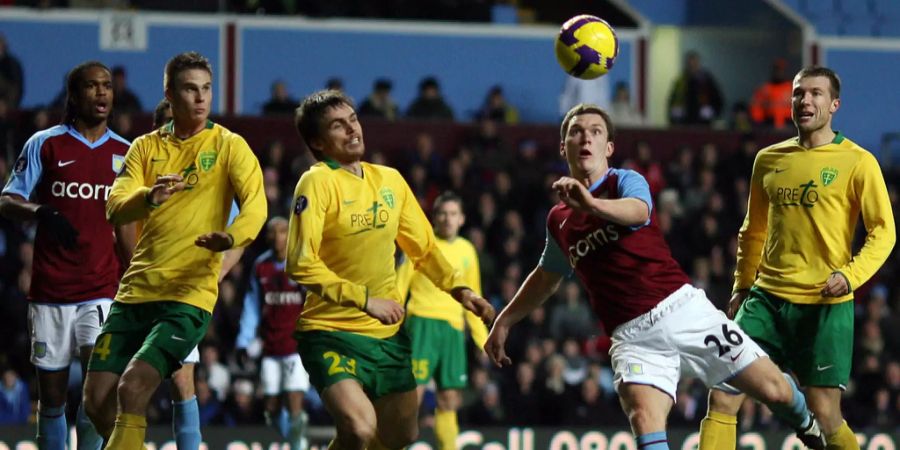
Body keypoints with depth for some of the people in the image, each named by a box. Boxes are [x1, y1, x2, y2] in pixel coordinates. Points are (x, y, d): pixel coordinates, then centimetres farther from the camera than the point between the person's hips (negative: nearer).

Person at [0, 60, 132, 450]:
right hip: (50, 292, -1)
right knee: (51, 396, 4)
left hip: (101, 290, 1)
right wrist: (41, 212, -23)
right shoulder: (45, 144, 2)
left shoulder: (124, 152, 10)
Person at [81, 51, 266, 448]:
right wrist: (149, 198, -26)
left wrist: (232, 237, -36)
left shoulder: (228, 145, -1)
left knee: (132, 389, -21)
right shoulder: (146, 147, 10)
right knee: (97, 399, 2)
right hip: (135, 292, 5)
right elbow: (115, 209, -3)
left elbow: (255, 205, -14)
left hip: (188, 296, -5)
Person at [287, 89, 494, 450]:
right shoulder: (317, 182, -13)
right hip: (331, 331, -7)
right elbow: (301, 264, -21)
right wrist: (365, 300, -23)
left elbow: (423, 248, 18)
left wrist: (459, 289, 4)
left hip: (388, 333, 7)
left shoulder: (390, 180, 7)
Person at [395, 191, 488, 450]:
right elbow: (399, 287, 0)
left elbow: (472, 298, 22)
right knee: (413, 392, -13)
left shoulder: (467, 250, 14)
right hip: (423, 323, -5)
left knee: (450, 400, 4)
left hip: (453, 327, 5)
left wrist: (482, 338, 19)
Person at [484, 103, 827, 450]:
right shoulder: (558, 220, 13)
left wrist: (592, 203, -48)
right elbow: (546, 277, 34)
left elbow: (637, 211, -28)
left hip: (682, 308, -3)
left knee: (774, 390, -2)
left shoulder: (626, 181, 0)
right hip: (633, 336, 3)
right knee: (643, 418, -26)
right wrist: (504, 321, 30)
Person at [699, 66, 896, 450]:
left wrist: (851, 275, -19)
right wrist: (742, 286, 17)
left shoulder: (857, 162, -2)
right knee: (722, 397, -9)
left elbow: (883, 232, -4)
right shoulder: (768, 160, 12)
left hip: (824, 305, -4)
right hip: (767, 299, 4)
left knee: (825, 415, -3)